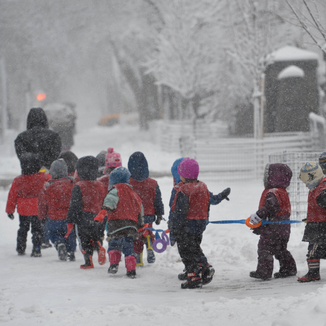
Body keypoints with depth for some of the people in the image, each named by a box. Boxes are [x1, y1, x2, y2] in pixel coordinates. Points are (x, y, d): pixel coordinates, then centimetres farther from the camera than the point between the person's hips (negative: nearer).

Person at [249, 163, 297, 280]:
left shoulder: (273, 193, -18)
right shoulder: (282, 192, 16)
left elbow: (270, 207, -33)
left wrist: (258, 215, -32)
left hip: (273, 228, -10)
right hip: (284, 229, 10)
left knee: (265, 249, -7)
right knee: (281, 250, 20)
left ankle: (264, 272, -9)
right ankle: (289, 269, 25)